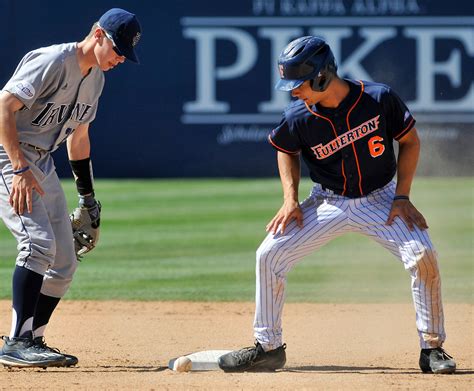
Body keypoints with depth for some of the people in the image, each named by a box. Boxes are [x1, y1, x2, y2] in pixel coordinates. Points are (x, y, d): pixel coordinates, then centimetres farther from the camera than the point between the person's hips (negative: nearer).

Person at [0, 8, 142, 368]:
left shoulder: (96, 77, 11)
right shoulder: (52, 62, -18)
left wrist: (88, 196, 22)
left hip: (42, 164, 10)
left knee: (64, 262, 6)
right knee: (39, 242, -23)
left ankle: (32, 341, 15)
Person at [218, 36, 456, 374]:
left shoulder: (380, 99, -20)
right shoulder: (298, 118, -14)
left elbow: (410, 141, -5)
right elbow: (287, 151, 9)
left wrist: (402, 197, -12)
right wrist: (291, 200, -3)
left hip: (380, 200, -2)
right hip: (328, 204, 2)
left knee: (423, 255, -23)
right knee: (269, 255, -9)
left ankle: (432, 349, -8)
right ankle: (268, 348, 6)